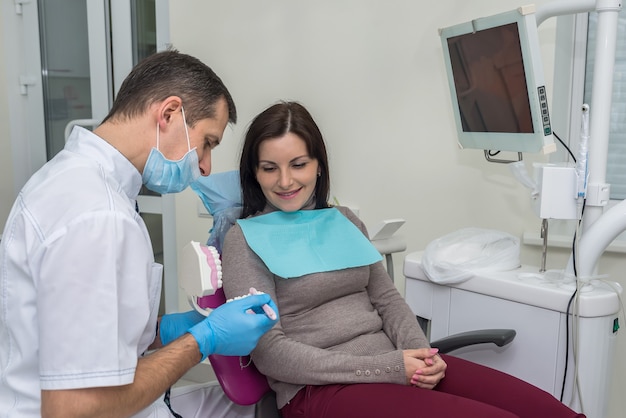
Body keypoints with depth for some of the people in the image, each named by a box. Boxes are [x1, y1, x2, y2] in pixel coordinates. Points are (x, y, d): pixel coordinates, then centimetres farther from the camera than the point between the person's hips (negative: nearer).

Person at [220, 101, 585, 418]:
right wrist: (389, 368, -15)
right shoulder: (244, 240, -3)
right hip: (320, 386, -5)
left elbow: (386, 298, 14)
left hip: (394, 361, 6)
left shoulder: (344, 221, 14)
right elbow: (269, 351, -10)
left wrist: (419, 352, -8)